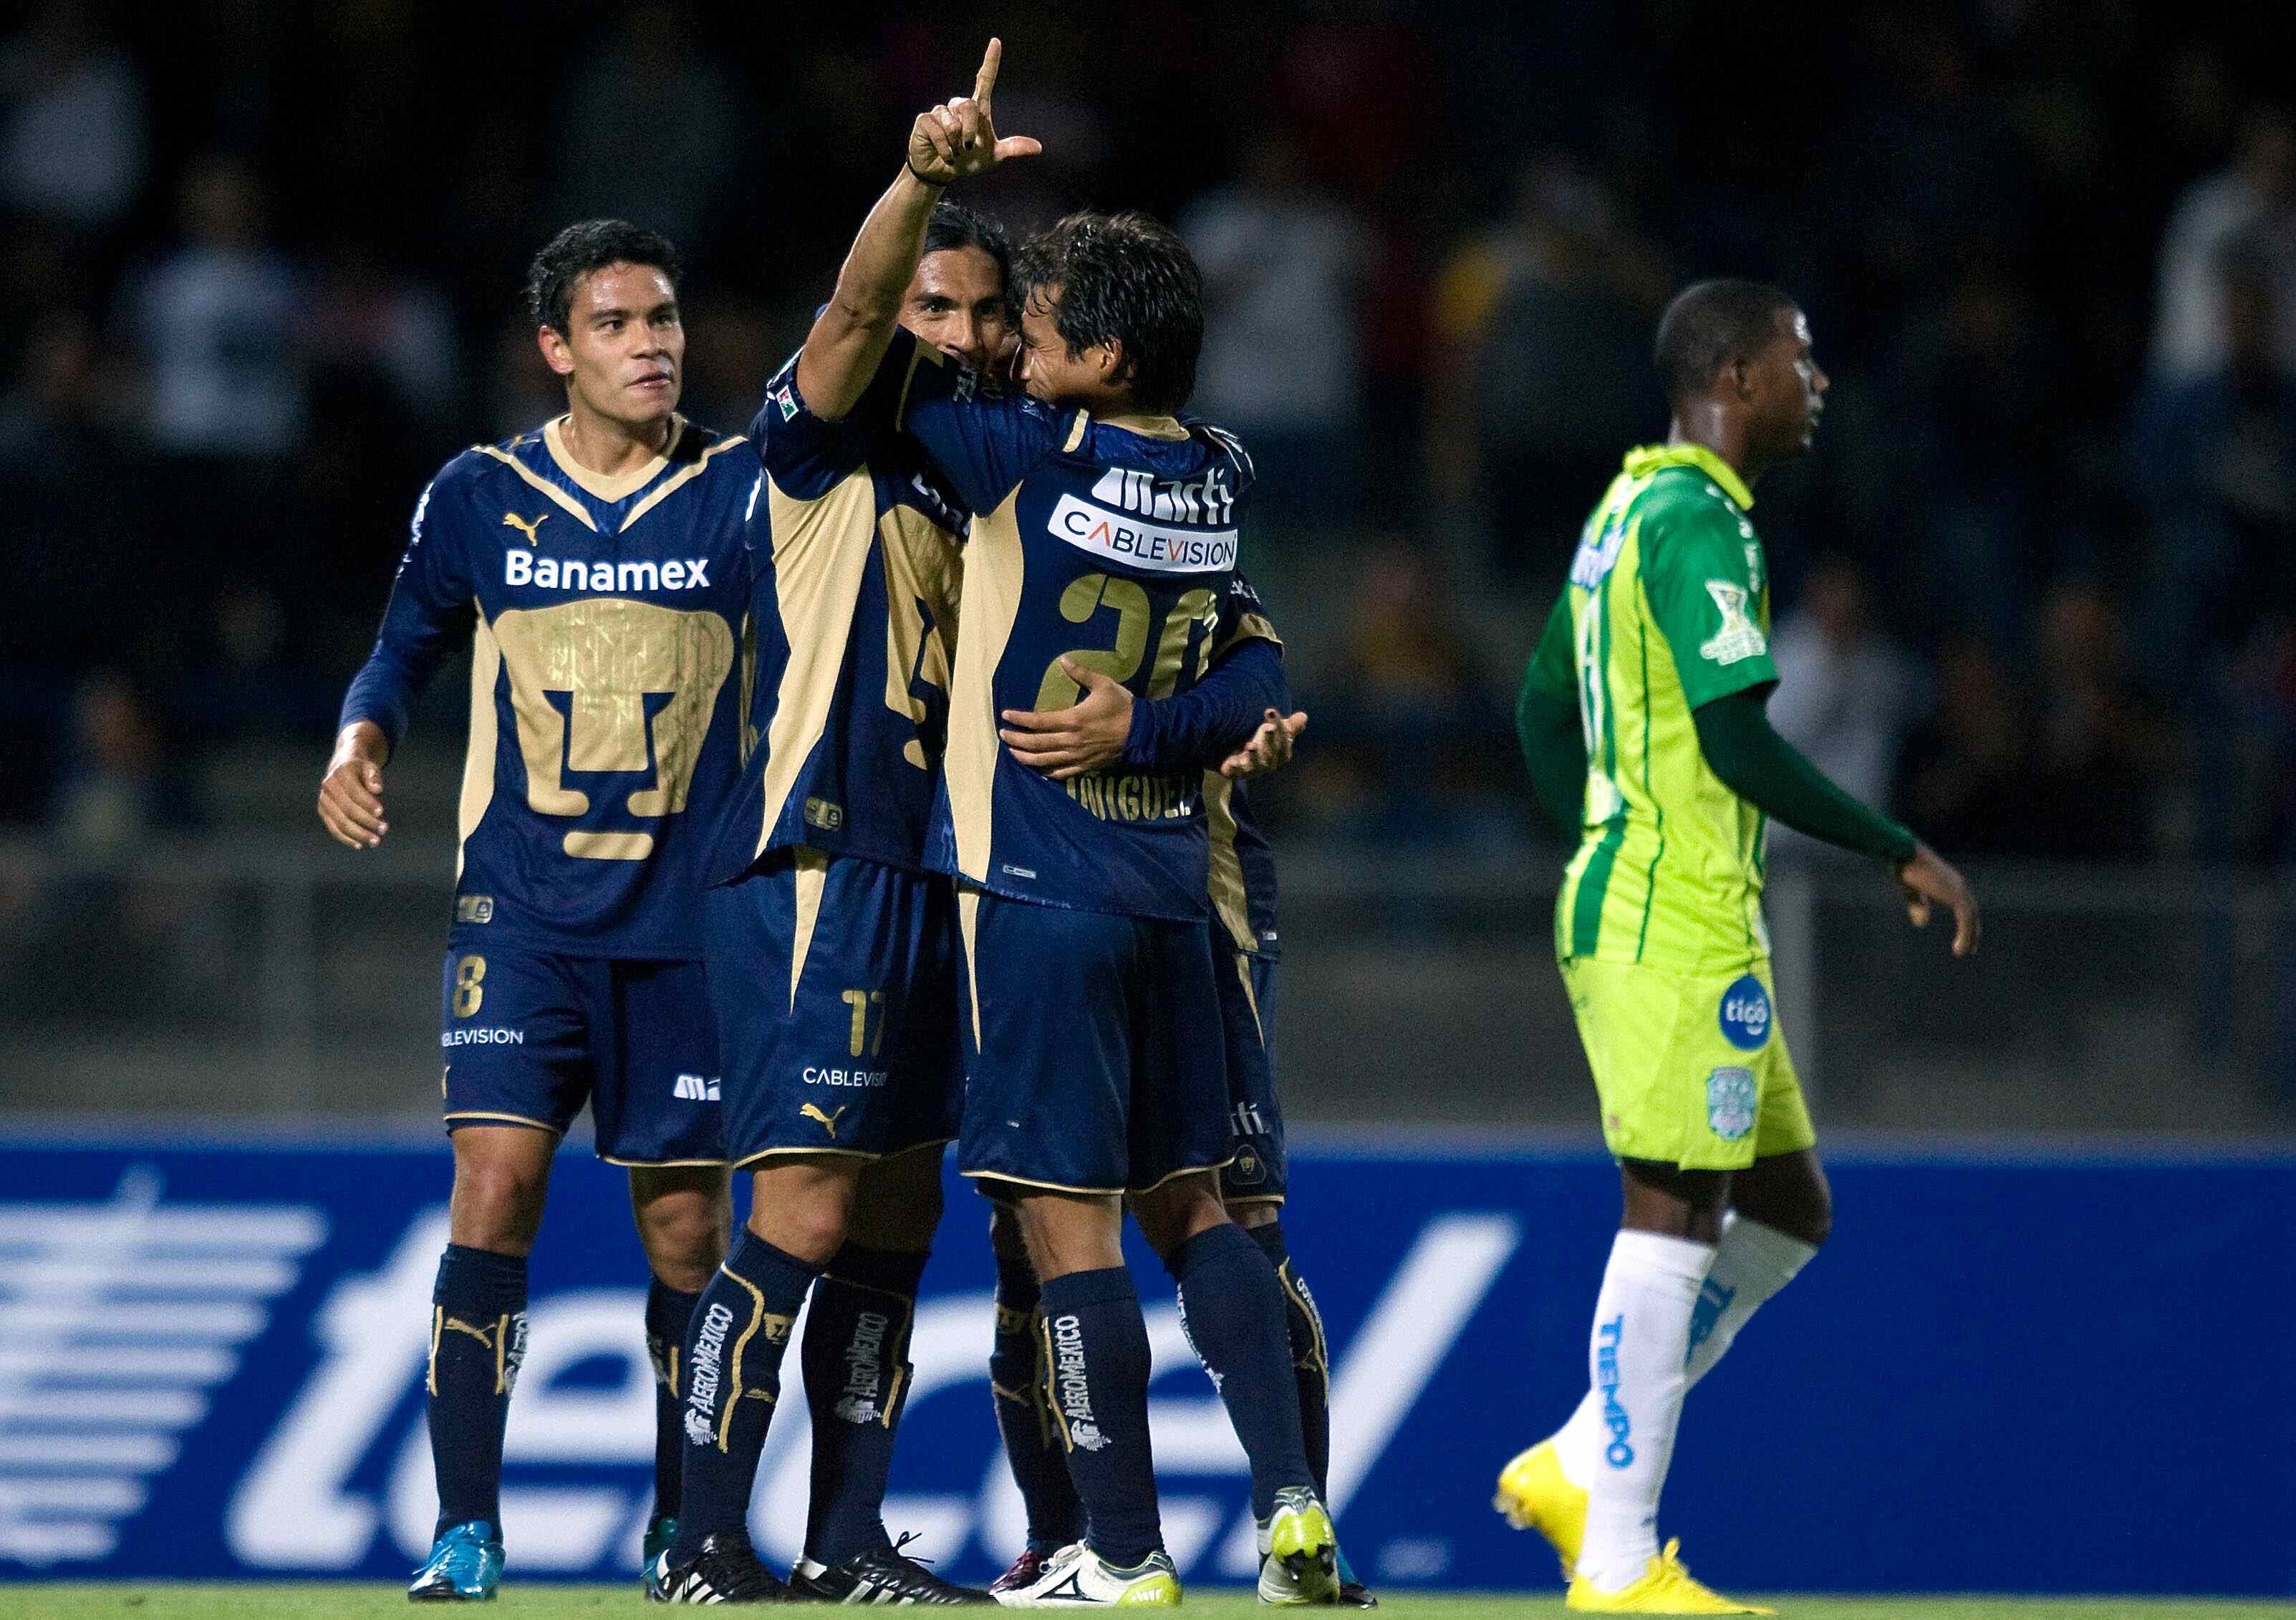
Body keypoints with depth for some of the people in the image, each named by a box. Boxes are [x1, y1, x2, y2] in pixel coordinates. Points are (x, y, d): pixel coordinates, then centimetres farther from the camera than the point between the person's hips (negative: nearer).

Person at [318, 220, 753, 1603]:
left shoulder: (743, 492, 0)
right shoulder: (480, 498, 4)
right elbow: (407, 649, 14)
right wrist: (360, 744, -2)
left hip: (689, 918, 0)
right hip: (524, 908, 0)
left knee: (687, 1219, 3)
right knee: (497, 1183, -13)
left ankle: (685, 1527, 19)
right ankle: (467, 1530, -8)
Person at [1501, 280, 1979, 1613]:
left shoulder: (1631, 507, 17)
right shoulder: (1698, 520, -14)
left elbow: (1545, 714, 24)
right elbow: (1739, 742, -21)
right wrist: (1901, 854, -15)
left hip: (1618, 902, 10)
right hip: (1681, 931, -10)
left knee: (1787, 1208, 13)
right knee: (1673, 1219, -7)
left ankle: (1580, 1467, 11)